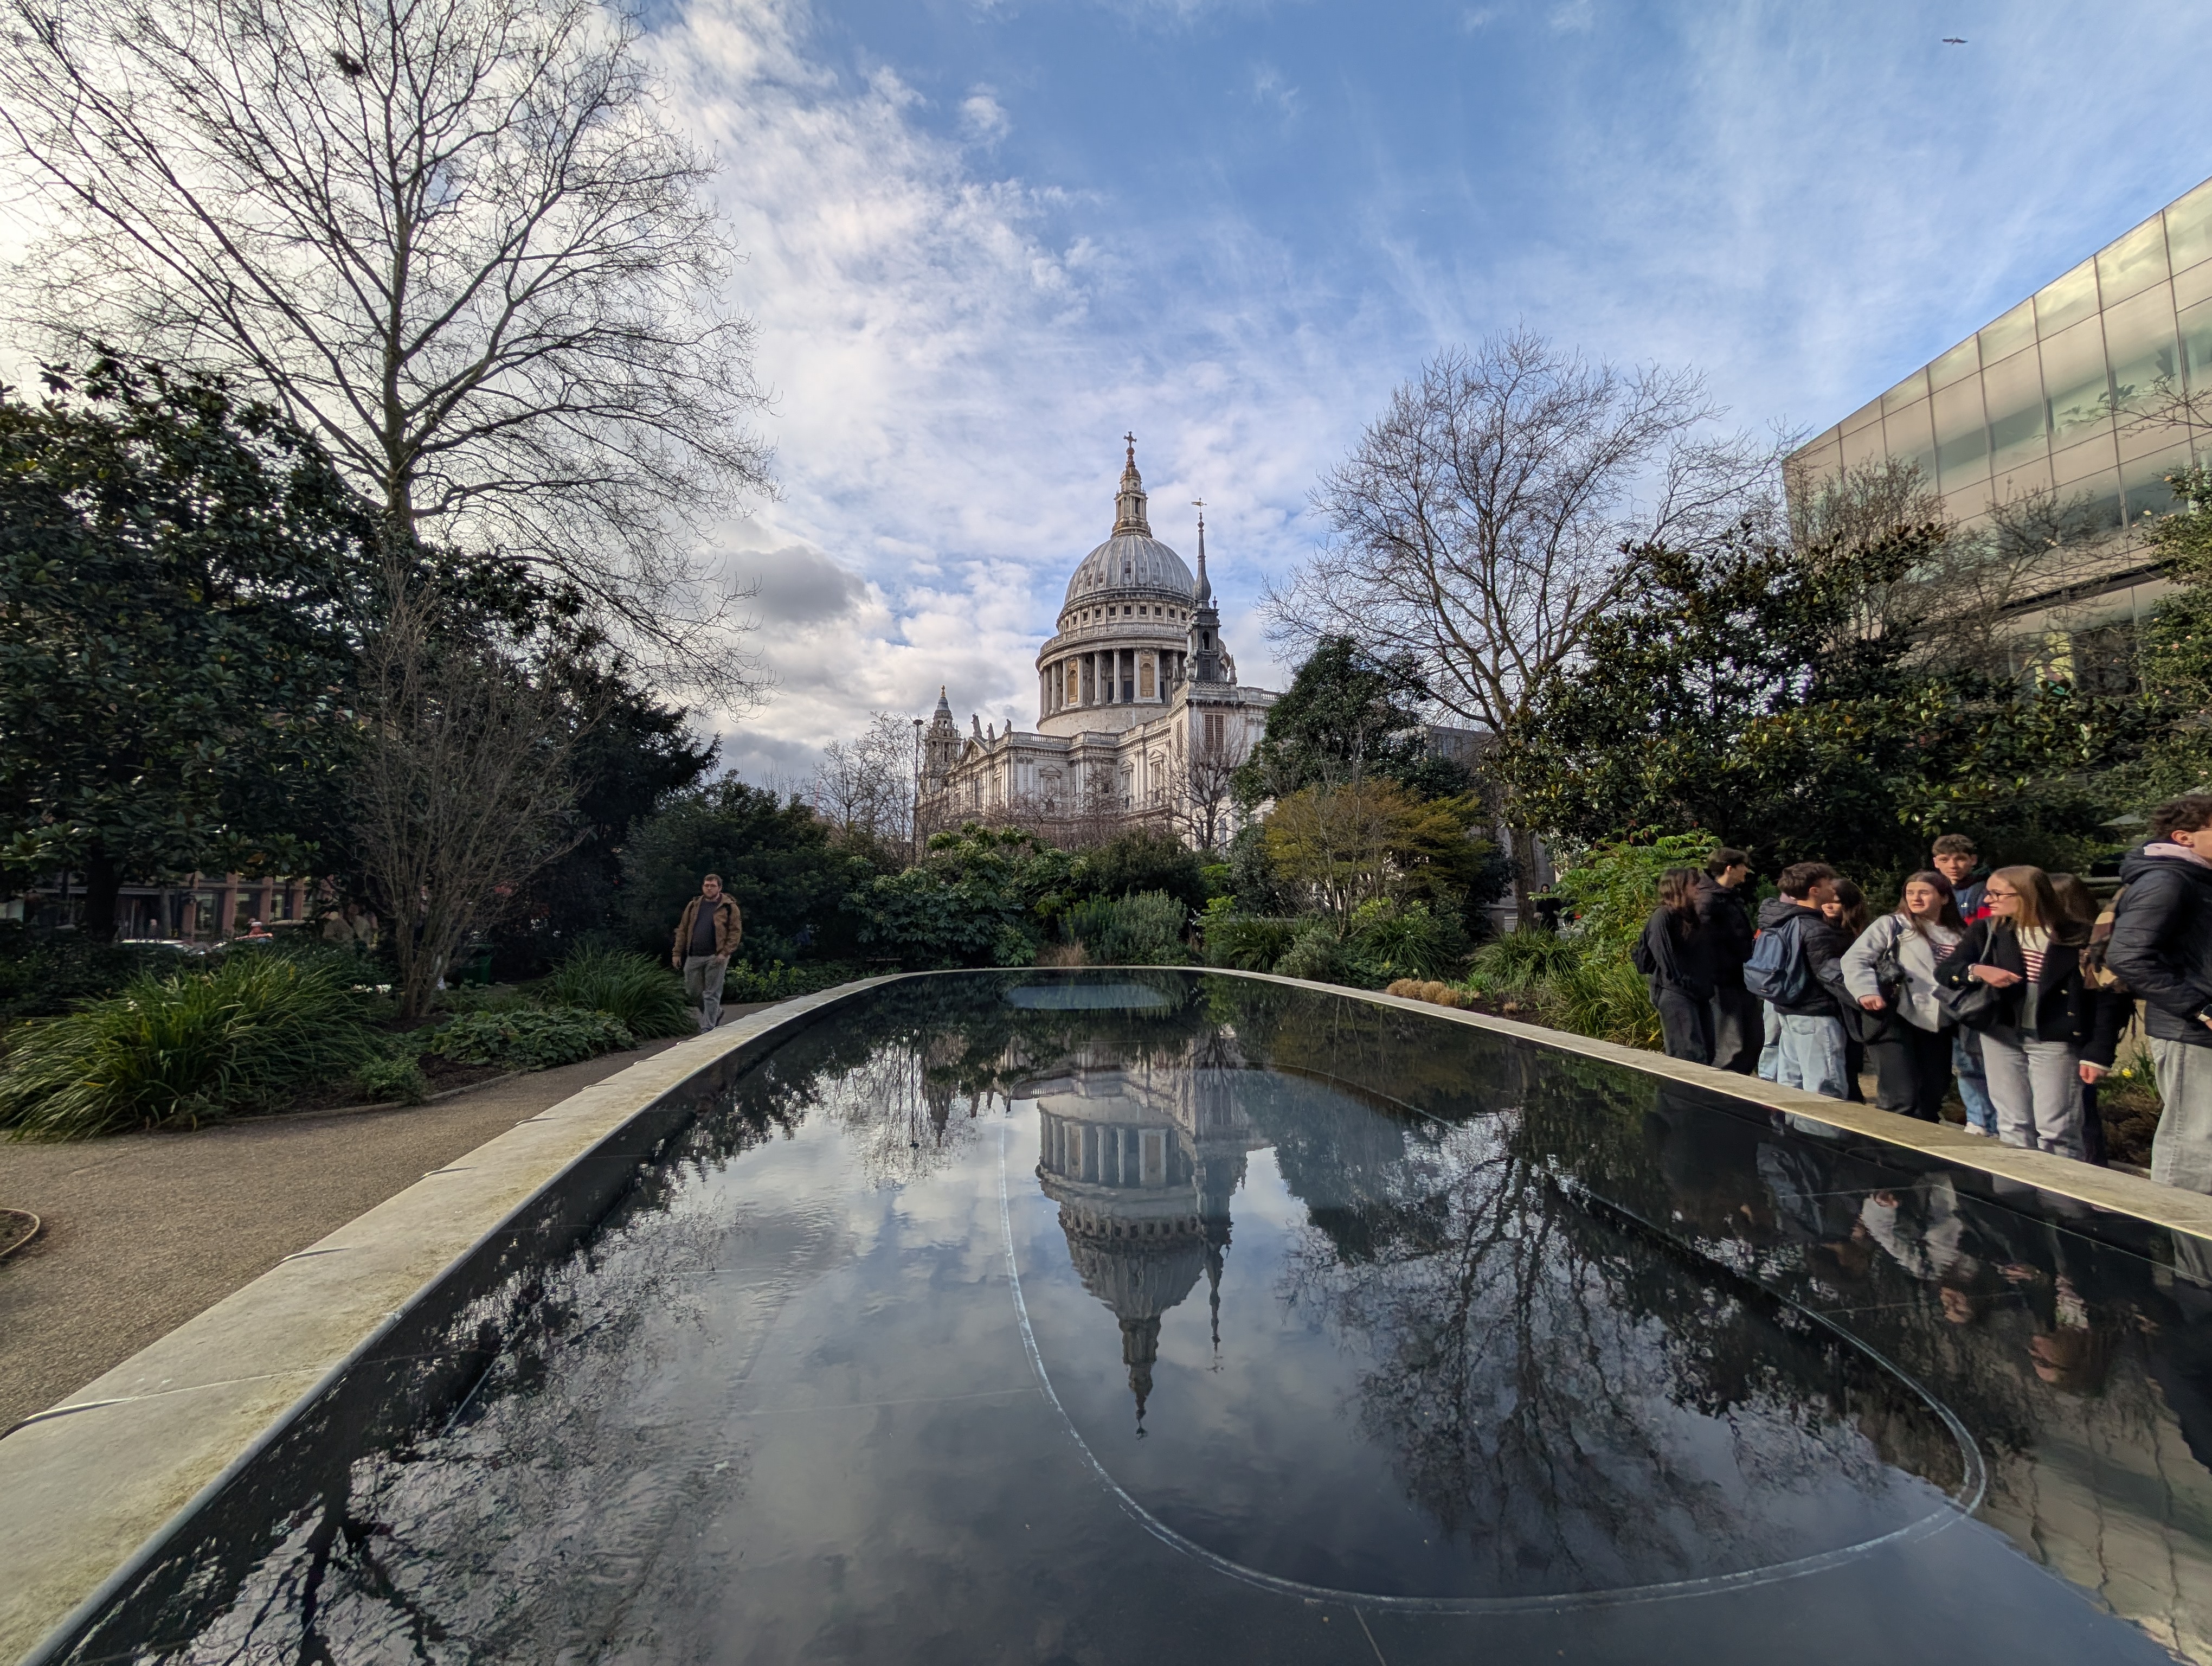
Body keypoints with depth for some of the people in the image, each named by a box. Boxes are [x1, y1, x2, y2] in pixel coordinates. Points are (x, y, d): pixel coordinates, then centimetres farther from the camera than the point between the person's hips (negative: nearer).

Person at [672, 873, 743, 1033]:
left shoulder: (729, 907, -2)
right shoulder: (693, 906, 12)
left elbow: (736, 931, -7)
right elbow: (682, 930, 13)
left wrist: (725, 953, -16)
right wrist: (678, 953, 7)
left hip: (715, 958, -5)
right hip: (693, 957, 5)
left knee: (711, 995, -2)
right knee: (693, 991, 12)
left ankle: (707, 1029, 6)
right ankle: (716, 1013, 35)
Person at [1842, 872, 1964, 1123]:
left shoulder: (1959, 935, 14)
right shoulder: (1892, 925, 1)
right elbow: (1854, 959, -7)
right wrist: (1866, 991, -22)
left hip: (1938, 1026, 5)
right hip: (1896, 1020, -5)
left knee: (1932, 1100, 12)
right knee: (1900, 1100, -12)